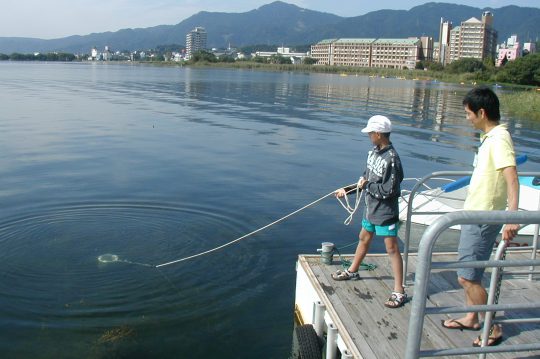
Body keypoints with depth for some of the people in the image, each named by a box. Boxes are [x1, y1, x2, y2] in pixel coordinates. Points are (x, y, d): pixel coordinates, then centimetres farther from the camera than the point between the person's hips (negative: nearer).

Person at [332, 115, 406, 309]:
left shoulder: (391, 159, -24)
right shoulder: (373, 152, 1)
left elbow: (388, 191, -24)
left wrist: (367, 185, -15)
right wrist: (347, 190, 13)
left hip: (385, 212, -8)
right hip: (371, 207, 8)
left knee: (392, 248, -3)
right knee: (364, 239, 24)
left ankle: (399, 291, 4)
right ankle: (352, 271, 44)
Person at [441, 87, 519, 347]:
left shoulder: (499, 139, -20)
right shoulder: (489, 137, 10)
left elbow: (512, 179, -30)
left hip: (483, 218, -10)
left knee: (467, 277, -3)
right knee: (467, 272, 19)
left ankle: (492, 327, 13)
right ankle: (471, 318, 34)